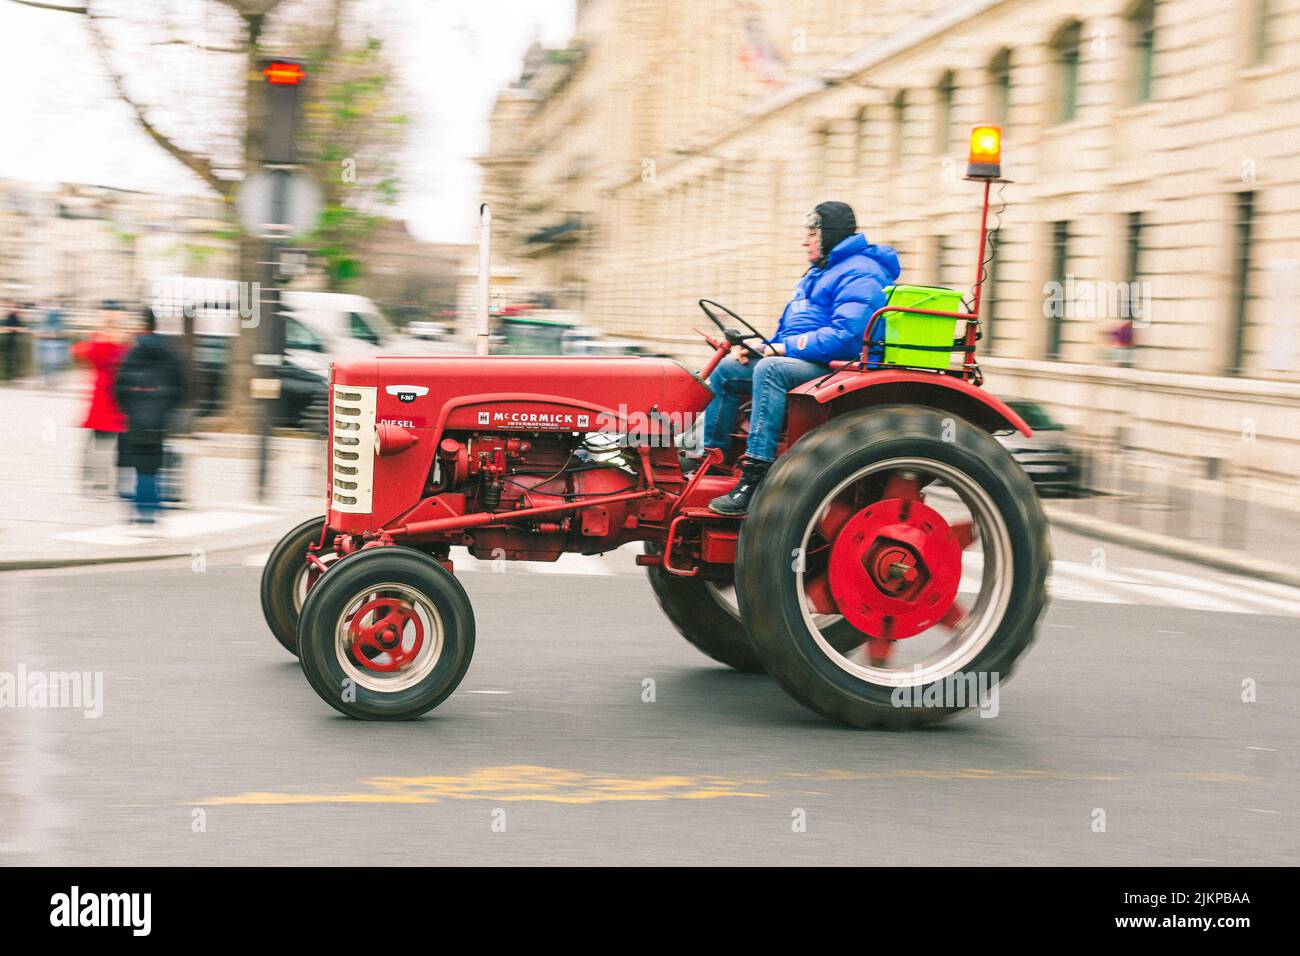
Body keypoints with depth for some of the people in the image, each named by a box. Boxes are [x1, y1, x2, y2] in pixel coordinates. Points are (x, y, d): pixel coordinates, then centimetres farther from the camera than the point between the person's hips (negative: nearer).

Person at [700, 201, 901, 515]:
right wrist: (761, 347, 6)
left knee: (770, 370, -36)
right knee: (726, 370, 5)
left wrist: (787, 348, -20)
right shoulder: (819, 273, 23)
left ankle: (755, 478, -43)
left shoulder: (859, 275, -11)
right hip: (801, 361, 11)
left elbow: (846, 336, -24)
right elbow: (791, 327, 26)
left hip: (837, 367, -11)